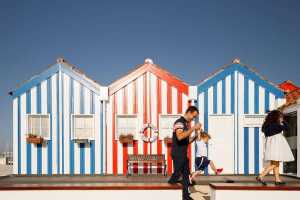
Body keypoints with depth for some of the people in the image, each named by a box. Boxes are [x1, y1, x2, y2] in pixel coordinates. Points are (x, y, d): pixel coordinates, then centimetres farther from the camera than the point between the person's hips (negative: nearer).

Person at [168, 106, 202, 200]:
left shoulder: (186, 124, 15)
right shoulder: (179, 122, -13)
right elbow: (180, 137, -30)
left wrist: (196, 136, 4)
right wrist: (193, 128, -27)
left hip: (184, 154, 9)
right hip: (177, 154, -9)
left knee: (186, 175, 11)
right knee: (176, 175, -7)